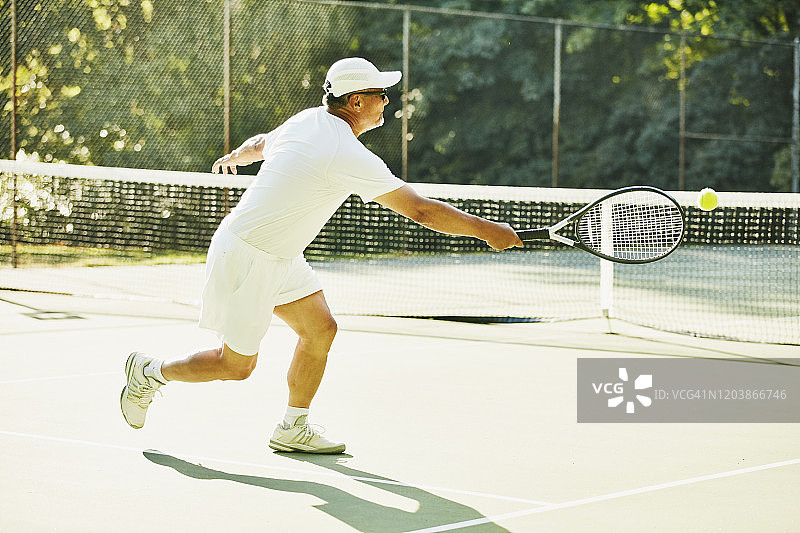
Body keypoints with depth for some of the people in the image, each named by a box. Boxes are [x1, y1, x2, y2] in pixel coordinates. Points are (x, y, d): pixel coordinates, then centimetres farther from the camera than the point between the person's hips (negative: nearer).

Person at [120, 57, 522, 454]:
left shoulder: (307, 120, 0)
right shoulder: (349, 156, -25)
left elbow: (259, 144, 23)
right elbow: (420, 210, -24)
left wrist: (234, 157, 47)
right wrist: (487, 231, -15)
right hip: (247, 260, -9)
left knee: (320, 329, 7)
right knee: (237, 365, 5)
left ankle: (292, 430, 16)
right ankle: (149, 372, 24)